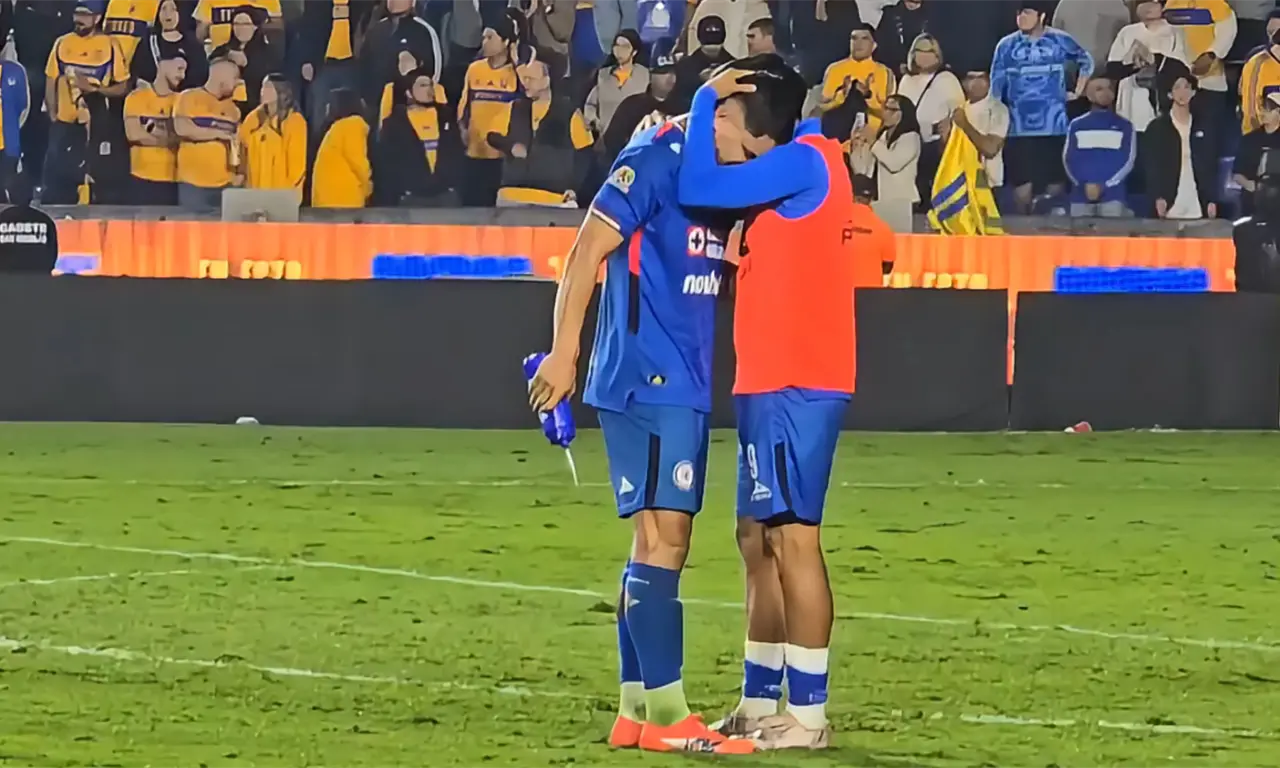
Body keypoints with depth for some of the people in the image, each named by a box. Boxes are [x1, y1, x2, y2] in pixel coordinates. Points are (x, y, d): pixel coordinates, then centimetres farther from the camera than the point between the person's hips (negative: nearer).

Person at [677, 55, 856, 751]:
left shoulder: (806, 162, -14)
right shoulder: (797, 159, 13)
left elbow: (698, 189, -20)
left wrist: (703, 100, -8)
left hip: (794, 386, -10)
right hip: (772, 384, 10)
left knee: (791, 537, -9)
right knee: (758, 538, 14)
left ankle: (808, 715, -7)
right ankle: (760, 701, 20)